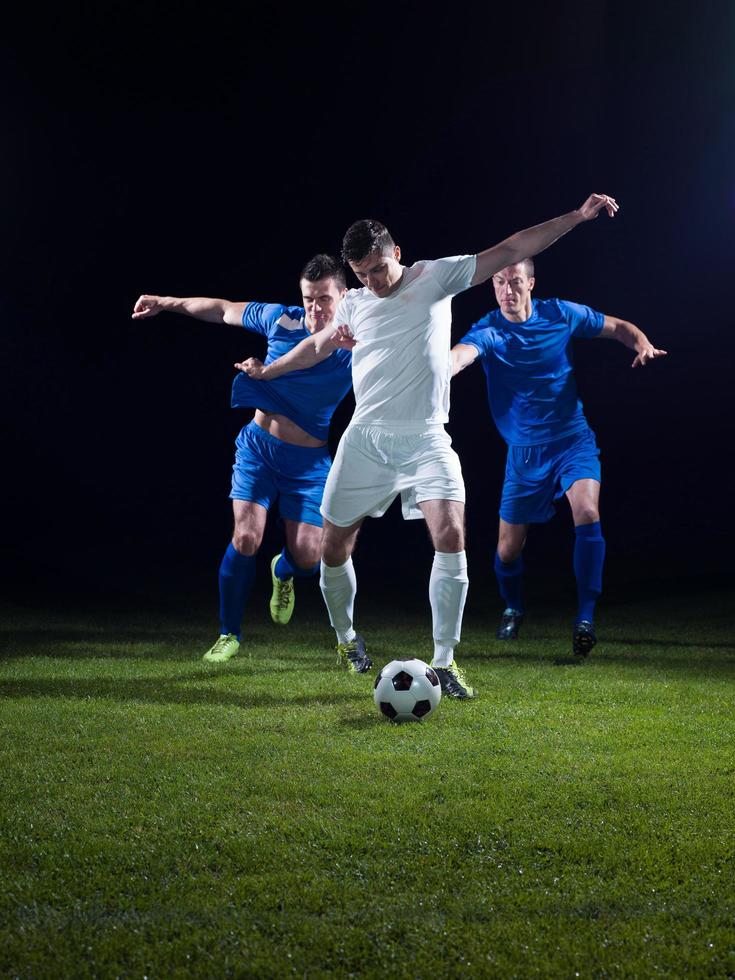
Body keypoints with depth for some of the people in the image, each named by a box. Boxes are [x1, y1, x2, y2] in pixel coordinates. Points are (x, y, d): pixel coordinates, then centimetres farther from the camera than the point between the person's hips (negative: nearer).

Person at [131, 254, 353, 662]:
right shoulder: (281, 318, -5)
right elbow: (223, 310, 9)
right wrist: (164, 302, 17)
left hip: (309, 461, 0)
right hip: (258, 446, 0)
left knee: (307, 557, -5)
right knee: (246, 537, -13)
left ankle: (283, 572, 37)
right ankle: (228, 634, 7)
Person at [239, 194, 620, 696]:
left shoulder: (436, 277, 2)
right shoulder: (354, 303, 12)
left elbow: (511, 250, -3)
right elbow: (316, 345, 31)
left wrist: (577, 216, -8)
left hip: (426, 438, -3)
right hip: (366, 437, 3)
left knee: (451, 535, -21)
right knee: (334, 546, 3)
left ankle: (444, 662, -12)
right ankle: (346, 636, 32)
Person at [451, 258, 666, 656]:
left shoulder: (561, 315, -5)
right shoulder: (487, 331, -13)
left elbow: (617, 327, 9)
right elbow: (460, 355, -36)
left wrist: (642, 344, -13)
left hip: (573, 440, 0)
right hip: (524, 452, 0)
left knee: (587, 514, -26)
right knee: (508, 548, 4)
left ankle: (585, 618, -18)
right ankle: (513, 609, 37)